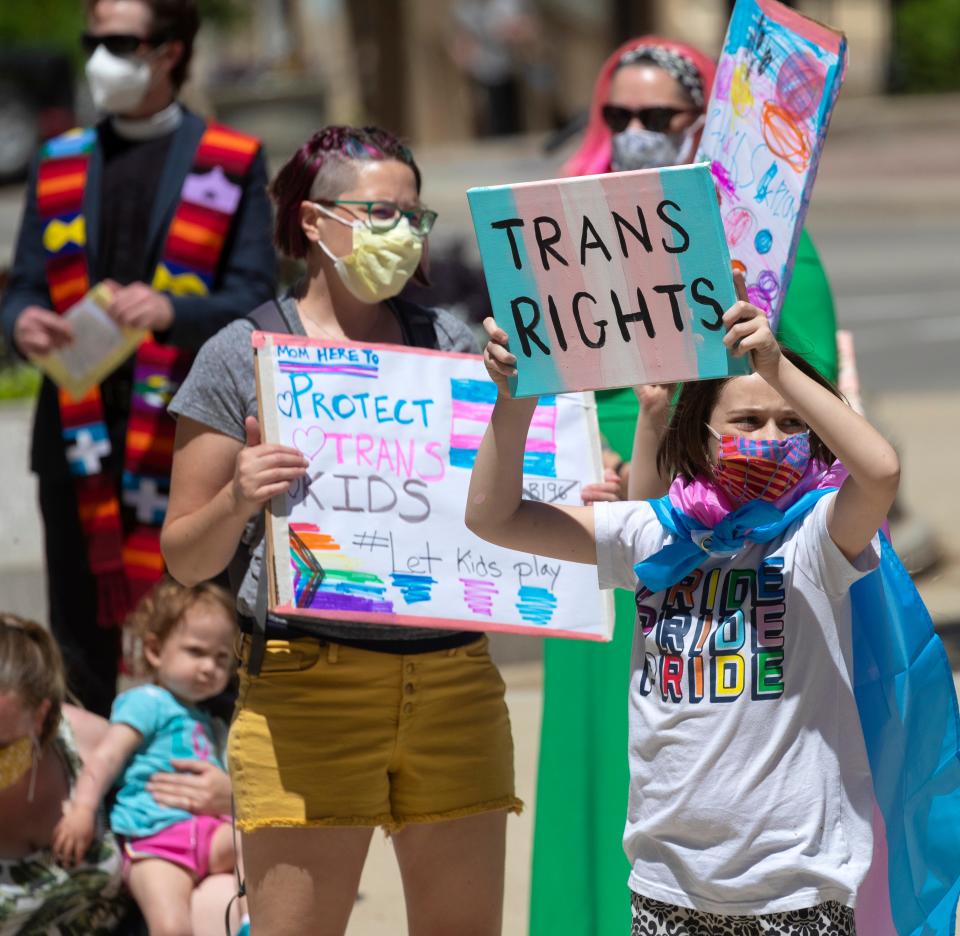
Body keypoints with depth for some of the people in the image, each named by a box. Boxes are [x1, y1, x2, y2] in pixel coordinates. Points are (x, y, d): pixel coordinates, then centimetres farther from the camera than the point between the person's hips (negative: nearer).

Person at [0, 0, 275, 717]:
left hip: (184, 437, -3)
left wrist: (170, 311, -23)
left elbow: (254, 299, -3)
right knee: (80, 644, 5)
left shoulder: (233, 164, 5)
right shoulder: (60, 164, 16)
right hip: (78, 435, 3)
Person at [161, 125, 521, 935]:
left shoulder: (450, 344, 13)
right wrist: (239, 499, -19)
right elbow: (186, 557, 1)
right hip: (308, 681, -4)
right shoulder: (244, 356, 2)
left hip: (454, 678, 4)